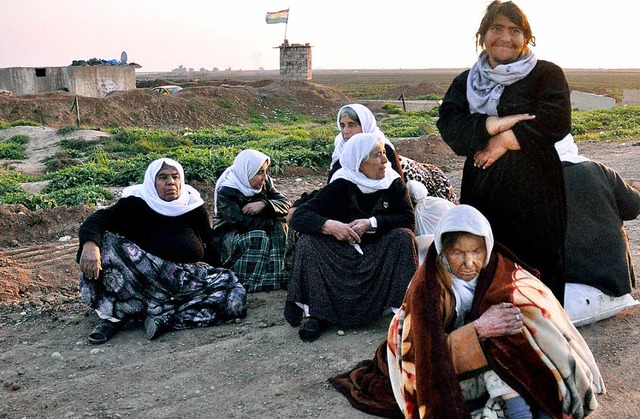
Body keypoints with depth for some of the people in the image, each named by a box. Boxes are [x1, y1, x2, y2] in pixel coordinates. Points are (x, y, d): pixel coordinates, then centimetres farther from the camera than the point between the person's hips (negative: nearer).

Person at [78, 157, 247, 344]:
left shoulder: (193, 207, 9)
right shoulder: (136, 204, 0)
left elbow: (209, 247, 14)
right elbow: (100, 218, -15)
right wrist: (90, 244, -35)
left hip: (188, 280, 3)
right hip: (141, 278, -2)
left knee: (235, 297, -22)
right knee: (106, 242, -25)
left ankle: (163, 318, -26)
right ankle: (113, 316, -25)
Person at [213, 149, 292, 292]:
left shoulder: (265, 182, -3)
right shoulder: (225, 192, -22)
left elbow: (285, 203, -11)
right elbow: (243, 222, -30)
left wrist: (264, 204, -31)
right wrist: (274, 219, -23)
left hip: (251, 231, 6)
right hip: (228, 236, -6)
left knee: (279, 226, -20)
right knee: (259, 237, -34)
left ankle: (279, 273, -17)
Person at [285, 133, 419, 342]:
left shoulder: (393, 183, -5)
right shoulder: (341, 186, -11)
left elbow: (409, 220, -13)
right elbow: (299, 217, -16)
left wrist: (372, 223, -25)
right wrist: (329, 225, -36)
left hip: (380, 254, 1)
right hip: (342, 253, -1)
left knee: (403, 236, -26)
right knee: (308, 242, -24)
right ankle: (317, 314, -19)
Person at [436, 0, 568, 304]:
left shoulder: (547, 74, 3)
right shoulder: (466, 82, 12)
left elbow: (554, 122, -11)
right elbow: (449, 125, -3)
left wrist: (503, 141, -12)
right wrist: (498, 124, -15)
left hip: (534, 190, -3)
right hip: (481, 190, 3)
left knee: (536, 265, 1)